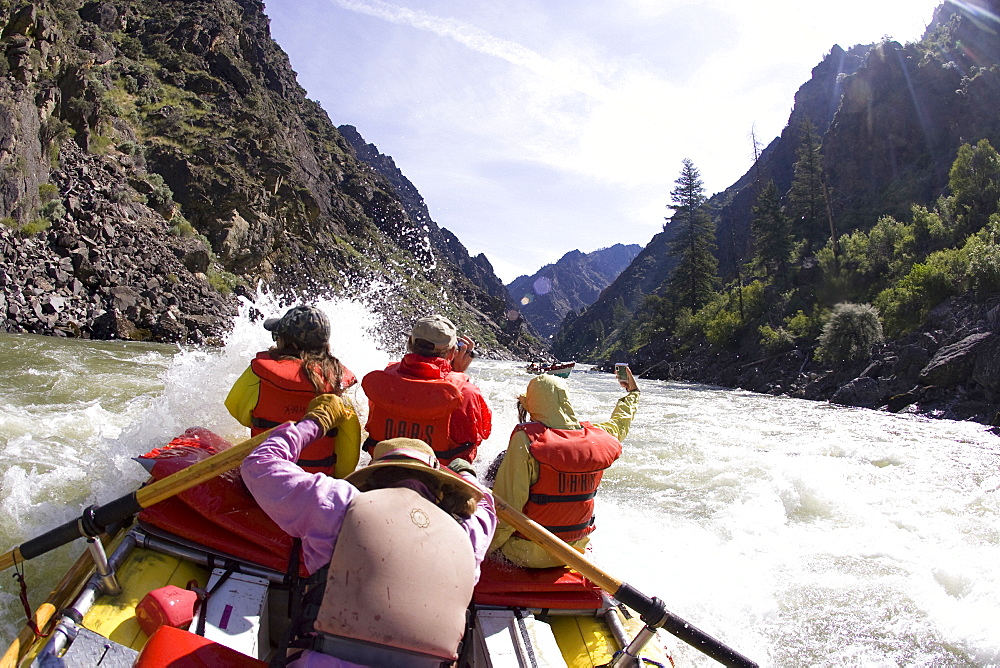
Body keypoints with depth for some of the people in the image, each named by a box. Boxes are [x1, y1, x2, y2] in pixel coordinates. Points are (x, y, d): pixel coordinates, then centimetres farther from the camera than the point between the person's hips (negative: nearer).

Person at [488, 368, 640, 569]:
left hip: (529, 554, -5)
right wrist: (633, 392, 38)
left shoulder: (525, 439, -22)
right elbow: (619, 424, 20)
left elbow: (507, 505, -23)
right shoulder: (597, 437, -6)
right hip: (575, 551, 6)